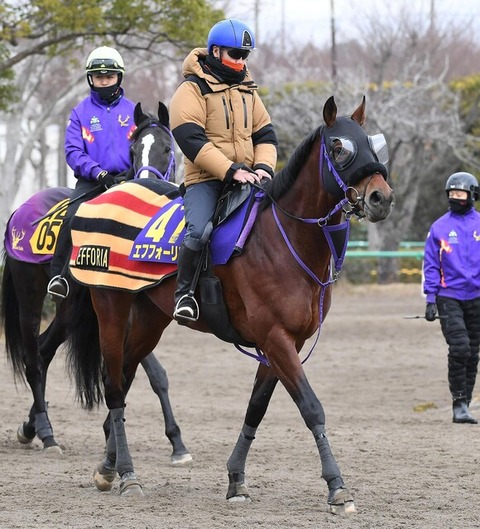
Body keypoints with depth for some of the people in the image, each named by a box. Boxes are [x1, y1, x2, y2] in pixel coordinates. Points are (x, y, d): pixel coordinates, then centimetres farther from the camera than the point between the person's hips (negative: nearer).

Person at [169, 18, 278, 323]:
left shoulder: (248, 91, 18)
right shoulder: (193, 90, -4)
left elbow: (265, 134, 15)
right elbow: (191, 139, -15)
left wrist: (263, 167, -7)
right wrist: (231, 171, -22)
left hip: (246, 180, 6)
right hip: (205, 180, -6)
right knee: (199, 231, -30)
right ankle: (184, 292, -10)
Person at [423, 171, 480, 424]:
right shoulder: (440, 227, 1)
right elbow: (431, 265, 4)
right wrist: (431, 299, -4)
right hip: (449, 297, -2)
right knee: (459, 347, -16)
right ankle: (459, 403, -9)